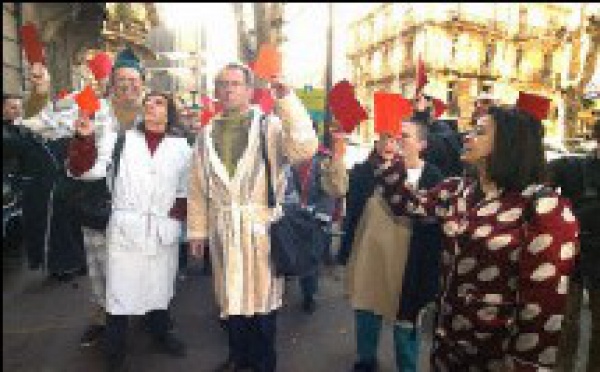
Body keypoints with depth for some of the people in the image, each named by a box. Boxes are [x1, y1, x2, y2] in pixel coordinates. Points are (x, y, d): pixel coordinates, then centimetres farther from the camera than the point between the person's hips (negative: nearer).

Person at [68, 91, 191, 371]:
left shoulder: (182, 147, 6)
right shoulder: (119, 138, 3)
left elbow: (186, 190, 10)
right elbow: (90, 169, -8)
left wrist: (177, 216, -3)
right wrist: (86, 137, -23)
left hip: (163, 232, 2)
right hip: (125, 228, -1)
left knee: (160, 286, 17)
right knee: (120, 289, 4)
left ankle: (161, 333, 39)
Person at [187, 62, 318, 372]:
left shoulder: (271, 125, -4)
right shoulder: (207, 132, 9)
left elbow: (305, 149, -23)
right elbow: (198, 186, 11)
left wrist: (286, 98, -23)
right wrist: (196, 229, 9)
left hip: (261, 226, -3)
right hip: (223, 228, 4)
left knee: (262, 294, 8)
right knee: (230, 294, 15)